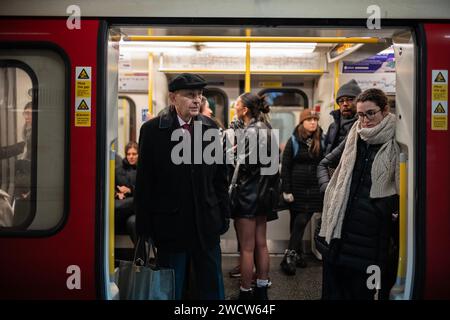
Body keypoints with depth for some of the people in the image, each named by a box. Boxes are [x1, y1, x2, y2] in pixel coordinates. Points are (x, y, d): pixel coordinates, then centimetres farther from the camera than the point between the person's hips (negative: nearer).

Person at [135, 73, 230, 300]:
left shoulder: (210, 127, 3)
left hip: (206, 223, 3)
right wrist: (145, 226, -6)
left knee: (212, 289, 13)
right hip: (170, 223, -2)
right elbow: (144, 183, -4)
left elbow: (220, 177, 8)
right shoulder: (152, 130, -5)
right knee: (171, 289, 13)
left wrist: (224, 214, 5)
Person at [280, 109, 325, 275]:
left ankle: (290, 256, 5)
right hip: (296, 188, -1)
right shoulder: (294, 141, -1)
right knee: (297, 222, 4)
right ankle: (298, 253, 12)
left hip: (314, 189, 1)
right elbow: (285, 166, -3)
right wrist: (286, 190, -9)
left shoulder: (321, 141, 5)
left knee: (301, 222, -3)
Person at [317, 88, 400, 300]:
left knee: (362, 291, 6)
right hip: (341, 225, 4)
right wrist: (327, 188, 9)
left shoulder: (395, 143, -3)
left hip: (373, 227, -4)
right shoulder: (353, 139, 10)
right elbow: (324, 164, 22)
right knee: (333, 289, 10)